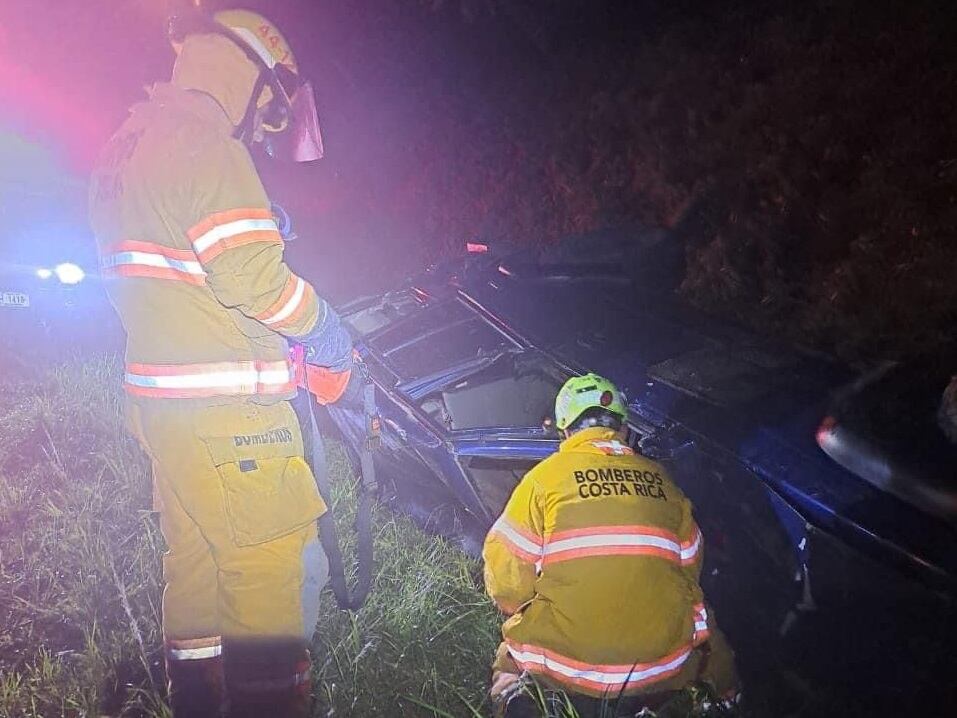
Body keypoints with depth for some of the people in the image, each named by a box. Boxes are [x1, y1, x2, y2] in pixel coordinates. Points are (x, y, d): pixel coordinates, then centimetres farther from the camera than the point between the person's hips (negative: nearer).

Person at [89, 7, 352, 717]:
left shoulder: (131, 143, 16)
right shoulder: (205, 144, -15)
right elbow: (253, 275, -22)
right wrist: (325, 330, -7)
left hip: (163, 403, 10)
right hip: (227, 413, -10)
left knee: (195, 563, 19)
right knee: (277, 575, -1)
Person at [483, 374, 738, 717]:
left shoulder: (544, 477, -3)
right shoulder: (660, 478, 6)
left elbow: (506, 577, -3)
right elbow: (688, 568, 14)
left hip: (565, 667, -3)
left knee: (509, 663, 26)